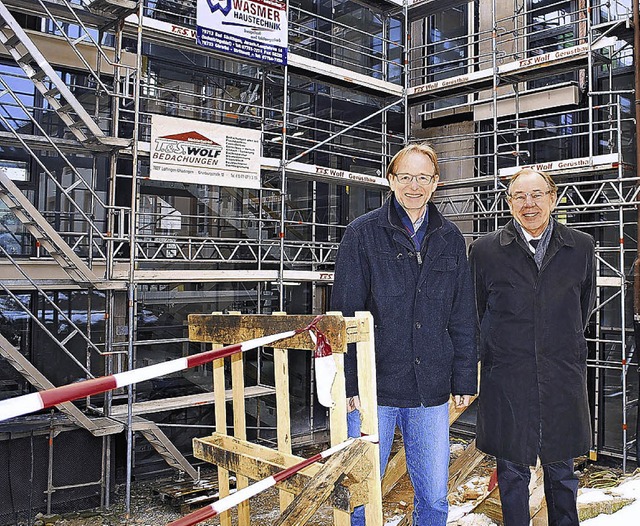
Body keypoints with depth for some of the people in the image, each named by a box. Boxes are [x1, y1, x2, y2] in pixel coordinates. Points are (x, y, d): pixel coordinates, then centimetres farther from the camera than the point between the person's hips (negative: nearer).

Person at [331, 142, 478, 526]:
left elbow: (463, 317, 12)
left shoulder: (450, 239, 9)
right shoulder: (363, 233, -1)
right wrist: (348, 383, -9)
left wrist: (465, 379, 8)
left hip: (431, 391, 3)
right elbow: (344, 314, -4)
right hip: (375, 385, -3)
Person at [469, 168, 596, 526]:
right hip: (506, 380, -1)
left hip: (563, 379, 1)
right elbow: (476, 312, 8)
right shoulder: (485, 250, -2)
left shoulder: (581, 247, 3)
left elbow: (584, 307, 15)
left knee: (561, 469, 15)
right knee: (512, 472, 11)